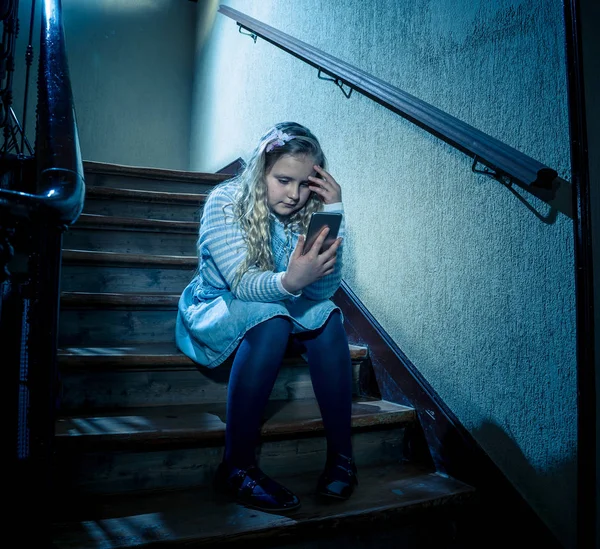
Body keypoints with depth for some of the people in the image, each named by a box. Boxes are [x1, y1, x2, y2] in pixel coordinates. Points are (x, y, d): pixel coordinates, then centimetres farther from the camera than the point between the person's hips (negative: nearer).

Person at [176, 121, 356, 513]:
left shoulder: (308, 209, -8)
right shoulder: (226, 202, -18)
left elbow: (324, 289, -18)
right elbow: (241, 284, -27)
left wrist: (333, 213, -26)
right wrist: (289, 282, -49)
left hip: (280, 305, 4)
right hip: (216, 306, -3)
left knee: (327, 316, -25)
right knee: (270, 319, -35)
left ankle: (341, 453, -18)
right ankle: (237, 466, -27)